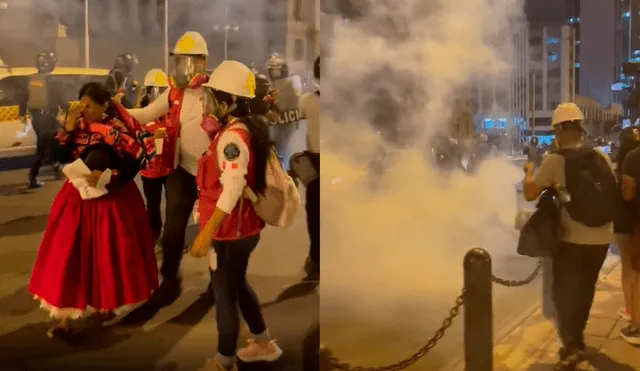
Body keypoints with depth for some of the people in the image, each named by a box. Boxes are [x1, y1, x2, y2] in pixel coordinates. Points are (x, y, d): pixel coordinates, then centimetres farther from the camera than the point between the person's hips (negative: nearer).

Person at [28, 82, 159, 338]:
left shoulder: (120, 129, -14)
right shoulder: (78, 124, -1)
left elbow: (133, 166, -16)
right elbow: (60, 157, -4)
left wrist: (107, 176, -29)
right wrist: (68, 130, -15)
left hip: (114, 199, -4)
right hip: (78, 197, 4)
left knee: (109, 255, 7)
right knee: (69, 255, 2)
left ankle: (108, 305, 31)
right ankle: (65, 315, 9)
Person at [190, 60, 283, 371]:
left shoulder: (232, 135, -22)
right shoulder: (250, 127, 6)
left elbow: (233, 188, -32)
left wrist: (207, 233, -34)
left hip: (230, 231, -9)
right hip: (245, 227, 9)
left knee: (224, 296, 5)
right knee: (237, 285, 25)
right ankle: (264, 344, 39)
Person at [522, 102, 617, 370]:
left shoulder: (554, 160, -12)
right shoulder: (601, 157, 0)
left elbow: (530, 194, -6)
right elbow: (610, 191, 12)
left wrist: (528, 173, 12)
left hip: (571, 238, -4)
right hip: (601, 238, 4)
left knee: (564, 291, 7)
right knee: (584, 289, 20)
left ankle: (571, 346, -5)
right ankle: (576, 340, 35)